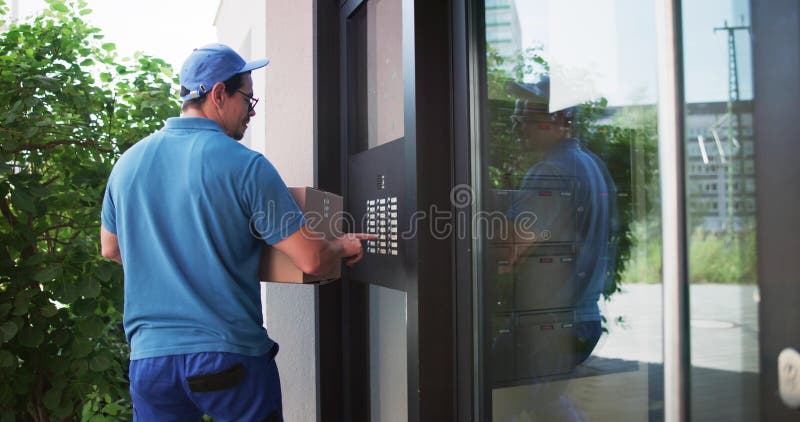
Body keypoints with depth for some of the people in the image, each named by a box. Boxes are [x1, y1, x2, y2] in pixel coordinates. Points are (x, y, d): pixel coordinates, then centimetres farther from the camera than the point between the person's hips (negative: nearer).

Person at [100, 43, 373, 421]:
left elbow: (110, 249, 19)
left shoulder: (127, 163, 4)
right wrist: (344, 246, 8)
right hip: (231, 356, -4)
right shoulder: (246, 166, -14)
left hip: (148, 358, 5)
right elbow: (311, 261, -13)